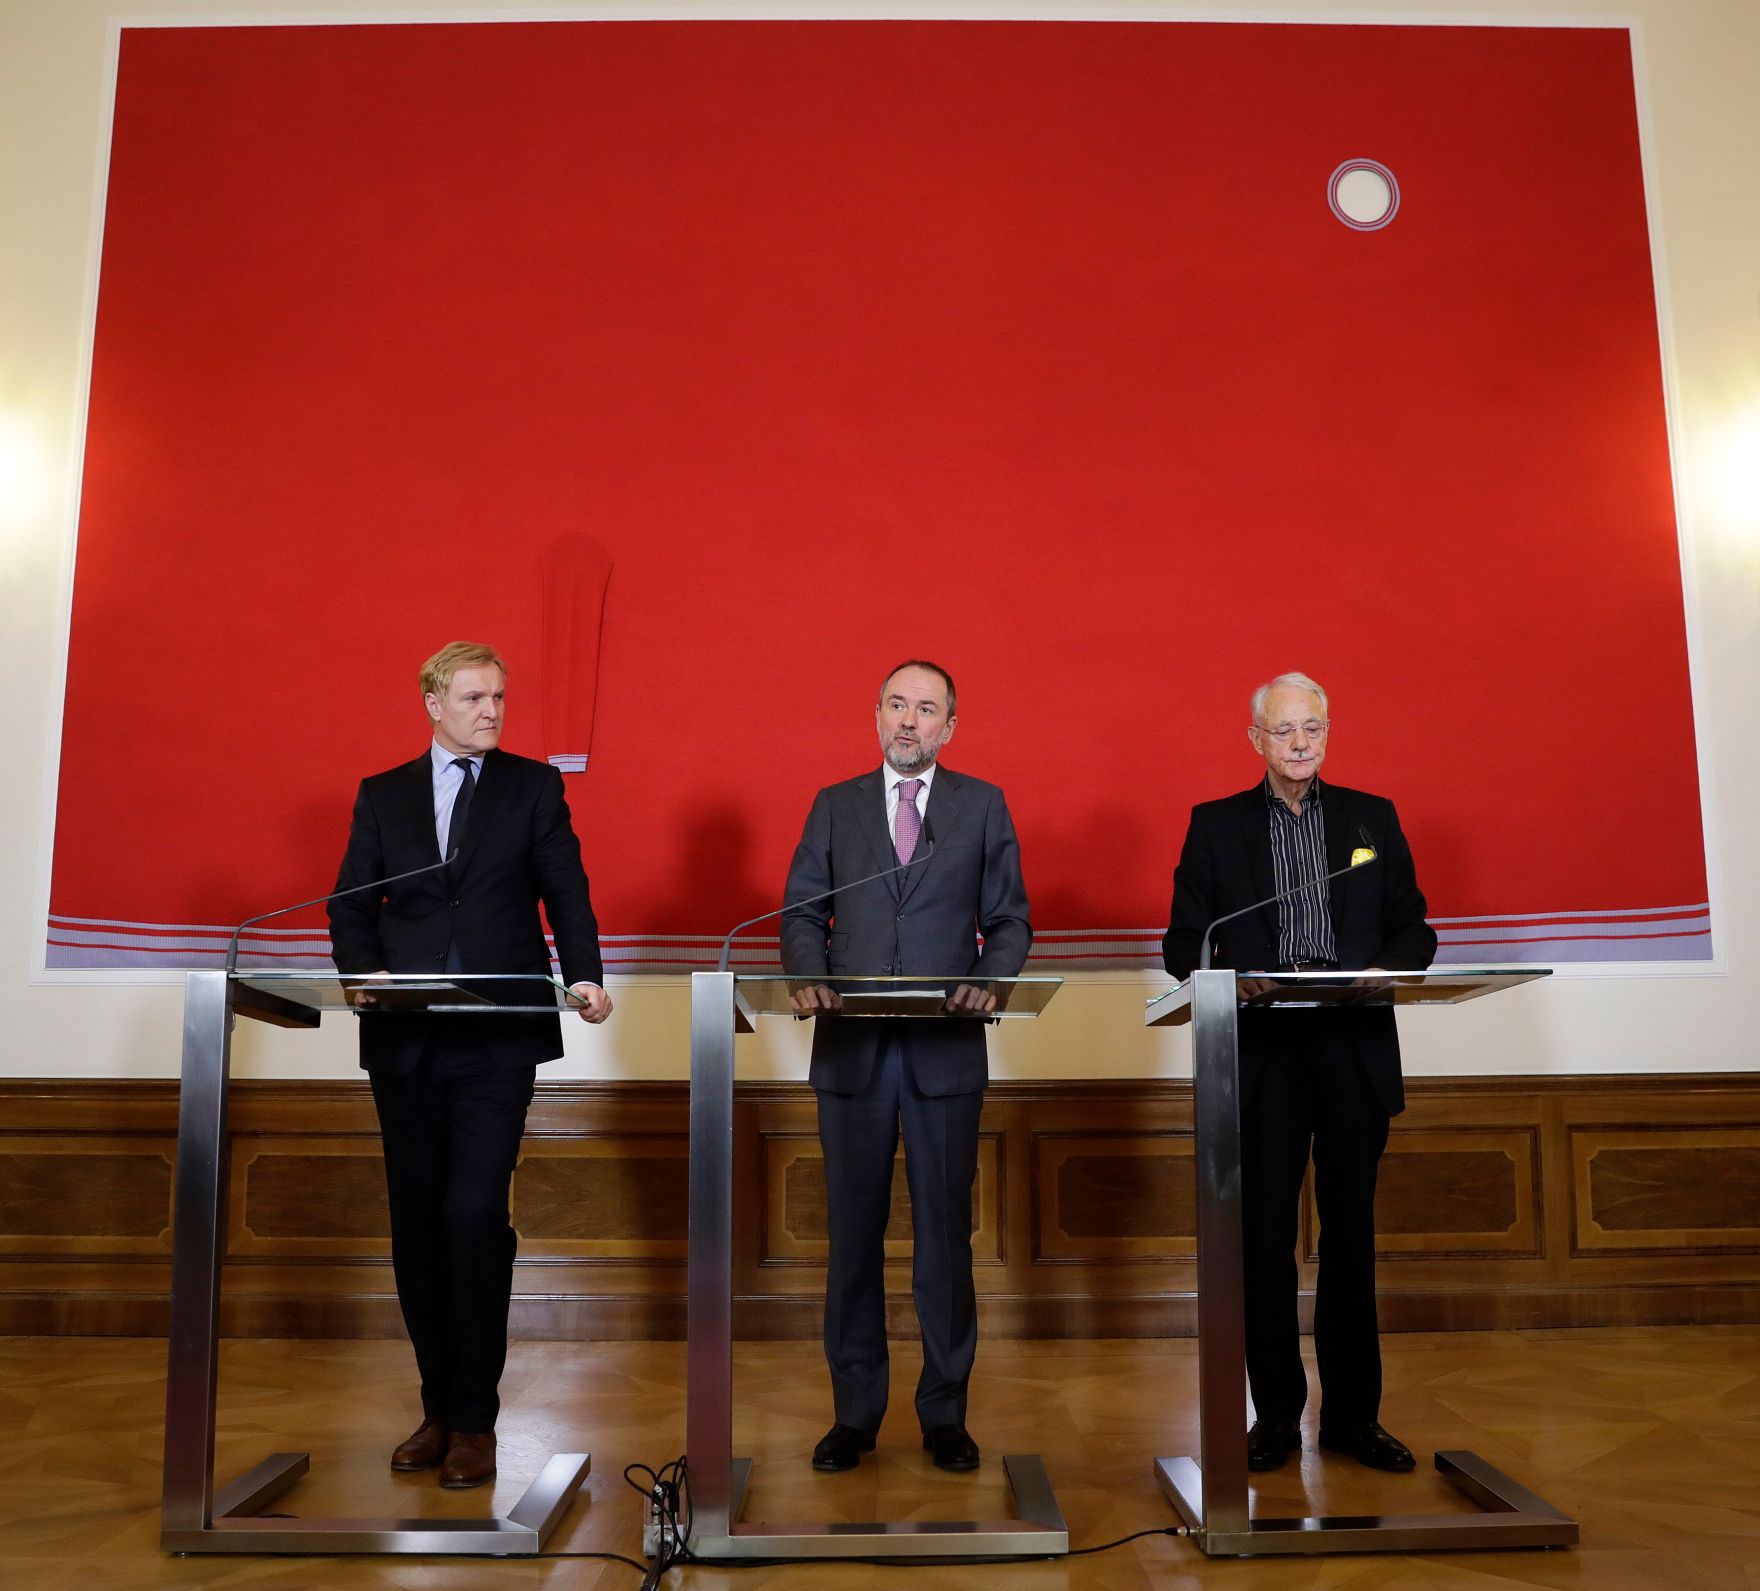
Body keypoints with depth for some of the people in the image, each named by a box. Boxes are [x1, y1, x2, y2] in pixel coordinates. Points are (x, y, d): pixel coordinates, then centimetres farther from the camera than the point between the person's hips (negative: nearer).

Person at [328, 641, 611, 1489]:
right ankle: (439, 1407, 22)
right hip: (404, 1040, 3)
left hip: (498, 1039, -3)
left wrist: (585, 977, -13)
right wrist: (366, 972, -9)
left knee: (474, 1214, -11)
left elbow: (566, 894, 2)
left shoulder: (535, 786, 8)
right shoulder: (382, 795, 13)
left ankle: (473, 1418, 1)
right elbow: (352, 904, 10)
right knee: (417, 1225, 8)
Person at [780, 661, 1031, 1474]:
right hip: (850, 1047, 1)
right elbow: (801, 913, 8)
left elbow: (1010, 921, 6)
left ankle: (944, 1413, 20)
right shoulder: (835, 805, 11)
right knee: (853, 1232, 8)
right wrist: (809, 978, -11)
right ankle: (854, 1413, 20)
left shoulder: (983, 805, 8)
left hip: (945, 1049, -1)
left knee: (945, 1231, 5)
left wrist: (988, 982, -13)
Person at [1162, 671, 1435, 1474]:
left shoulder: (1373, 818, 12)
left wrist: (1385, 970, -11)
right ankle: (1276, 1414, 16)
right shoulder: (1215, 825, 7)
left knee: (1350, 1235, 8)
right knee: (1265, 1238, 4)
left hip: (1354, 1053, 1)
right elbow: (1184, 942, 3)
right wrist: (1234, 980, -16)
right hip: (1259, 1054, -1)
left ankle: (1353, 1414, 19)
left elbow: (1413, 928, 9)